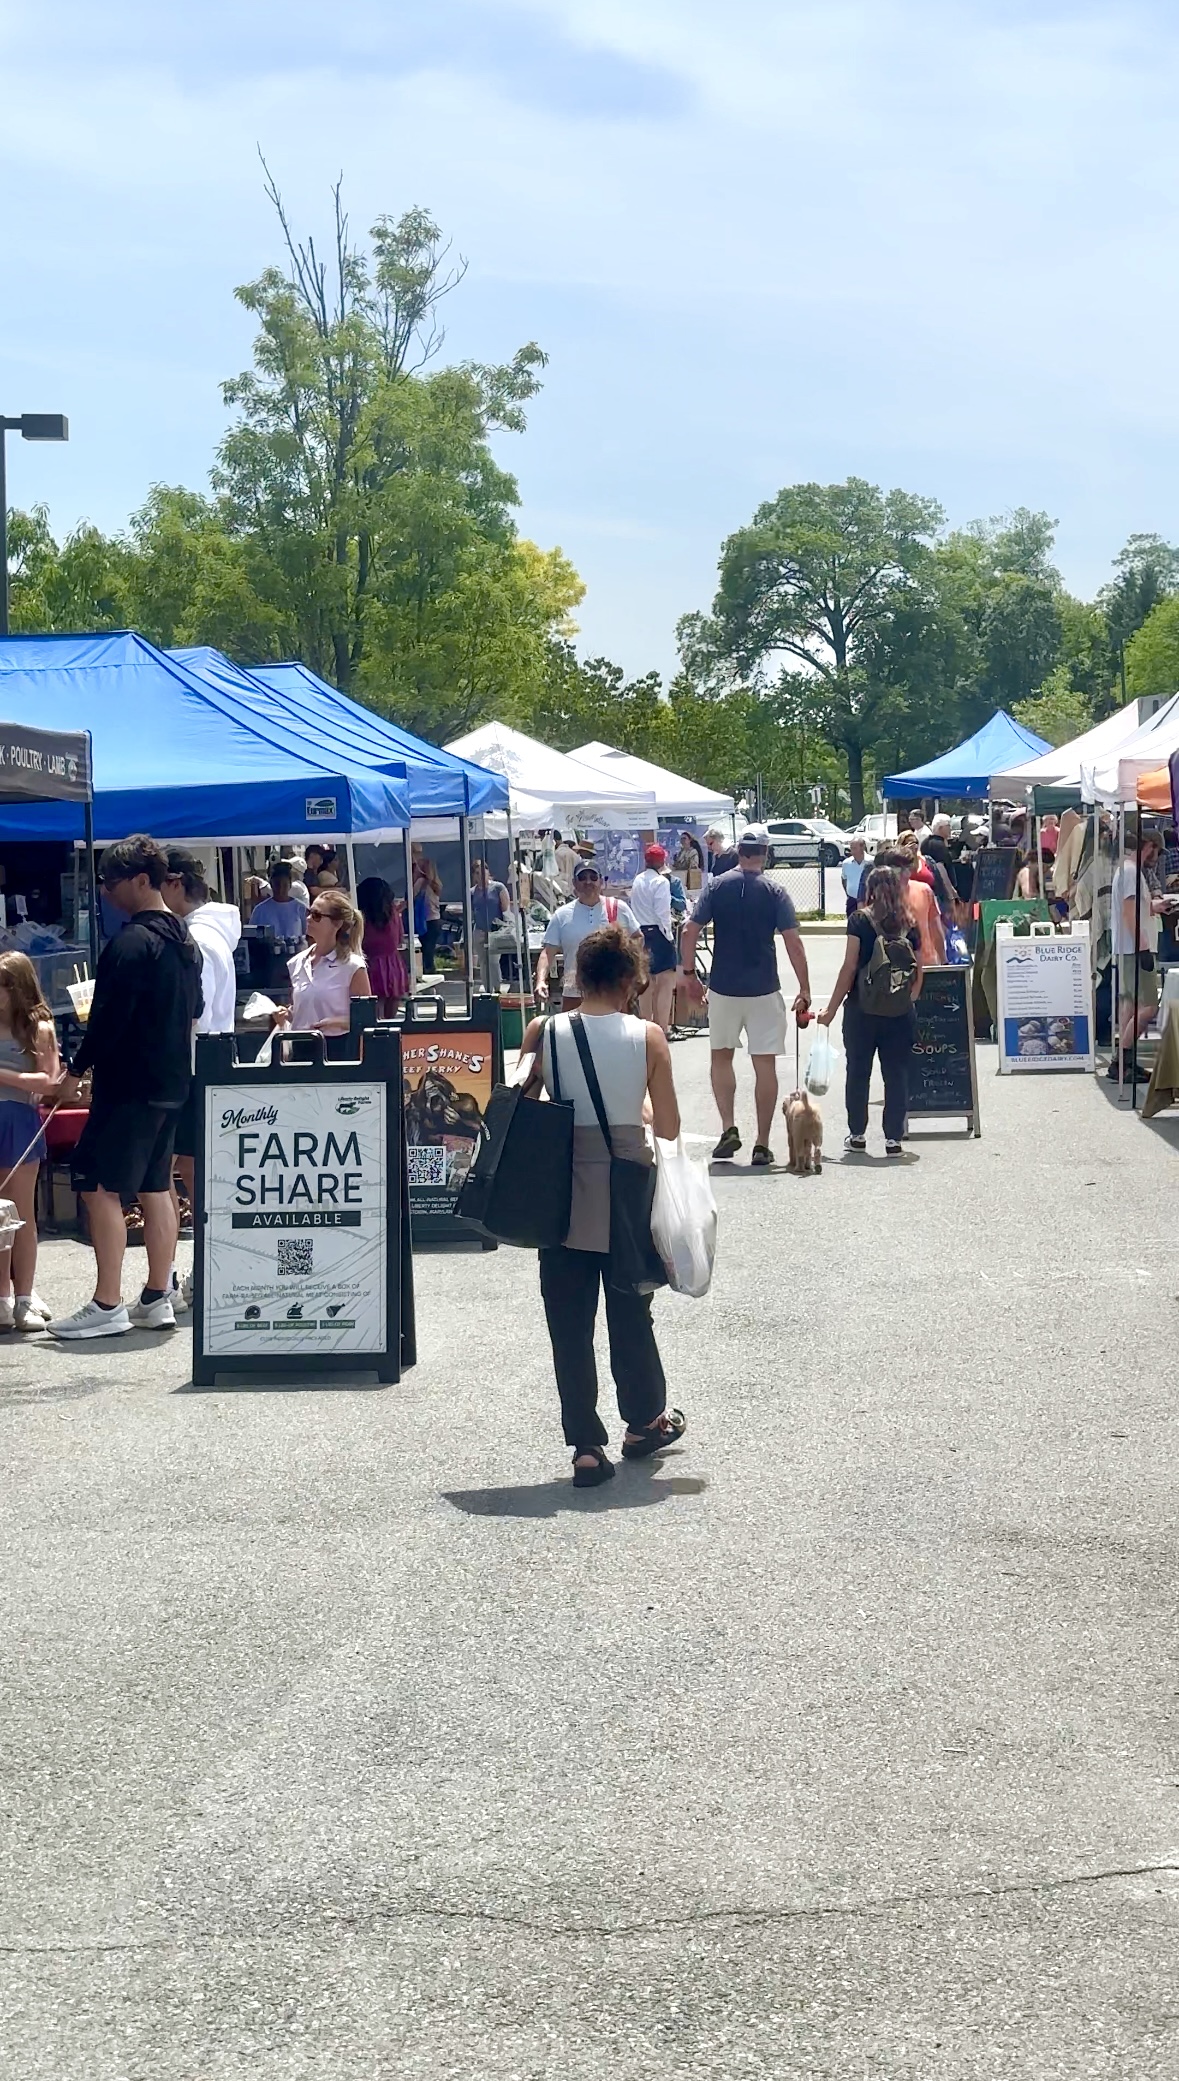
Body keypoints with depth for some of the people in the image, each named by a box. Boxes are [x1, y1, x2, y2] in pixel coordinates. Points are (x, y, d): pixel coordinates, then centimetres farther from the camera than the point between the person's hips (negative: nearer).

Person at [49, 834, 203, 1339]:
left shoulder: (131, 942, -17)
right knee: (155, 1188, 13)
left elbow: (108, 1018, -19)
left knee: (99, 1186, -6)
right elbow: (194, 1012, 22)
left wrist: (74, 1073, -12)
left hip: (128, 1086, -10)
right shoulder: (183, 941, 13)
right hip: (171, 1084, 10)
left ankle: (106, 1306, -8)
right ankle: (157, 1299, 15)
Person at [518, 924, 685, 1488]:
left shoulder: (543, 1033, -6)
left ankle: (586, 1446, 7)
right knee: (631, 1314, 18)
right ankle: (646, 1421, 35)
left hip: (563, 1201, 0)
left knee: (570, 1324, 8)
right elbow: (668, 1128, -5)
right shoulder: (647, 1038, -9)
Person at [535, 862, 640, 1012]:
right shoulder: (562, 915, -1)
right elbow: (547, 952, -3)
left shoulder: (619, 909, 0)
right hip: (574, 994, 0)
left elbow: (637, 939, 11)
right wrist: (541, 981, -18)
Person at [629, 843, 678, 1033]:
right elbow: (663, 913, -14)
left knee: (646, 983, 15)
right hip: (658, 932, -7)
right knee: (666, 983, -5)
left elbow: (635, 908, 11)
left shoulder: (637, 880, 8)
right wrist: (669, 935, -7)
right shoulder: (661, 882, -11)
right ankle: (662, 1029, -10)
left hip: (641, 932, 7)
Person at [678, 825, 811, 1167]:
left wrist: (689, 974, 7)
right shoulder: (774, 892, -4)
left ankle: (728, 1128, 5)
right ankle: (762, 1144, 3)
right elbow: (793, 942, -9)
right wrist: (804, 990, -3)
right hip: (764, 991, -1)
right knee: (765, 1064, 3)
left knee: (721, 1057, 18)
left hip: (723, 988, 1)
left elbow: (689, 933, -4)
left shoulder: (717, 886, -1)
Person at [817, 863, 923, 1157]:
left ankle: (857, 1135, 16)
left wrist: (831, 1010, -4)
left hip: (862, 1011, -2)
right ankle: (893, 1138, 4)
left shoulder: (860, 920, -5)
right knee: (897, 1074, 6)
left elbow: (849, 968, -8)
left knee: (858, 1072, 11)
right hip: (900, 1013, 2)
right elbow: (918, 976, 5)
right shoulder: (909, 925, 4)